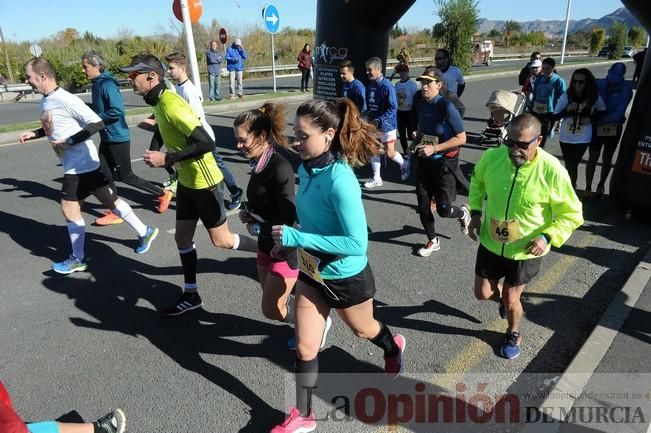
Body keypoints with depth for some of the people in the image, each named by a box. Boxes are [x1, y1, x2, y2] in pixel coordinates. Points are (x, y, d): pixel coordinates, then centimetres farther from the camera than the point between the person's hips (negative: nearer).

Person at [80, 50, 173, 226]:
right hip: (106, 138, 9)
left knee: (125, 176, 0)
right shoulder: (96, 84, 9)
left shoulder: (107, 84, -19)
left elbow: (117, 111, -26)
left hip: (118, 137, -9)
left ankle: (163, 194, 14)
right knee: (104, 174, 8)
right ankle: (115, 212, 17)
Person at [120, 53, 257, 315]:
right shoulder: (160, 102, 7)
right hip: (187, 181, 9)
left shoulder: (171, 105, -23)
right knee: (182, 237, 12)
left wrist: (166, 159, -25)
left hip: (204, 183, -9)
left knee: (221, 240, 3)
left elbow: (206, 143, -30)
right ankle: (191, 294, 25)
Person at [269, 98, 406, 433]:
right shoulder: (306, 169, -7)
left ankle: (393, 349, 60)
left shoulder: (339, 180, -31)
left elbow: (357, 243, -32)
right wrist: (289, 241, 1)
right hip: (311, 272, 6)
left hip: (346, 277, -6)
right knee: (305, 348, 12)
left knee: (364, 330, 25)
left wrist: (296, 237, -31)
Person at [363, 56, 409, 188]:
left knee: (390, 153, 1)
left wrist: (379, 120, -25)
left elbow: (393, 108, -20)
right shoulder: (369, 85, 4)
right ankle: (376, 178, 20)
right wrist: (367, 113, 0)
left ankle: (404, 164, 31)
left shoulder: (387, 86, -18)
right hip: (373, 124, 7)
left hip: (386, 124, -7)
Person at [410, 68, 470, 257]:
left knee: (443, 209, -2)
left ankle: (463, 213, 35)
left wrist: (434, 148, -23)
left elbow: (461, 138, -18)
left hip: (445, 161, -5)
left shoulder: (447, 107, -19)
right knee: (423, 205, 6)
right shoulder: (422, 104, 1)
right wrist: (416, 144, 0)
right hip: (425, 160, 6)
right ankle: (432, 241, 27)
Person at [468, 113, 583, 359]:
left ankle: (513, 334, 44)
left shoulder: (553, 172, -24)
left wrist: (548, 237, -25)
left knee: (510, 300, 11)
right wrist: (476, 213, -2)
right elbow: (477, 180, 8)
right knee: (482, 293, 14)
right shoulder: (492, 157, -16)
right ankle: (504, 297, 50)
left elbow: (572, 214, -11)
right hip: (491, 243, 3)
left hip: (526, 251, -3)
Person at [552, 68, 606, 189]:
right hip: (566, 138, 1)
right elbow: (554, 117, -8)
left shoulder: (595, 98, -10)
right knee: (569, 165, 14)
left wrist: (591, 118, -9)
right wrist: (567, 110, -25)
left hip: (583, 139, -1)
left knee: (573, 165, -2)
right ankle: (569, 187, 37)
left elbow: (602, 111, 9)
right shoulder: (566, 96, -12)